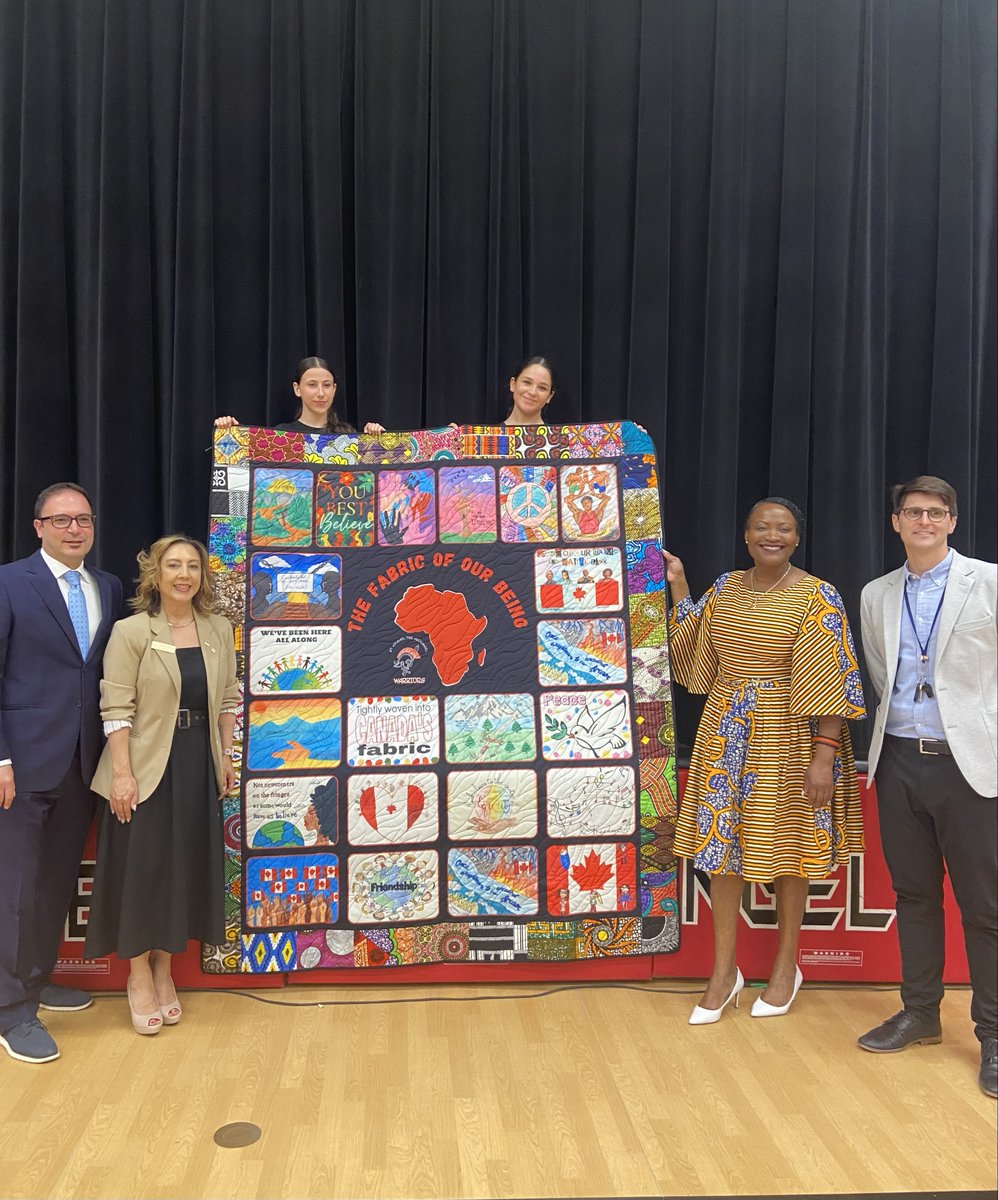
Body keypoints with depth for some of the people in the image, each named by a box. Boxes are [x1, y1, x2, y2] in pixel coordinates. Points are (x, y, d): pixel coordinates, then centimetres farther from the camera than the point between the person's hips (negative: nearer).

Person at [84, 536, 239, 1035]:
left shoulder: (219, 630, 5)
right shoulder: (131, 631, -8)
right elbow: (116, 708, -12)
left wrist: (226, 758, 8)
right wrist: (122, 773, -16)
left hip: (198, 767, 4)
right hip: (148, 767, -4)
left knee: (186, 868, 11)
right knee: (142, 867, 3)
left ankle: (164, 968, 28)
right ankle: (138, 975, 21)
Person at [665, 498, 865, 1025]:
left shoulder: (817, 598, -10)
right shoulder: (724, 588, 6)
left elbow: (831, 683, -13)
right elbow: (693, 654, 13)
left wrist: (823, 756, -18)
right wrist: (677, 587, 9)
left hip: (787, 738, -4)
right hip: (725, 735, 4)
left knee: (785, 849, 8)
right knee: (721, 845, 6)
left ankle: (786, 967, 27)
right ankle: (724, 970, 20)